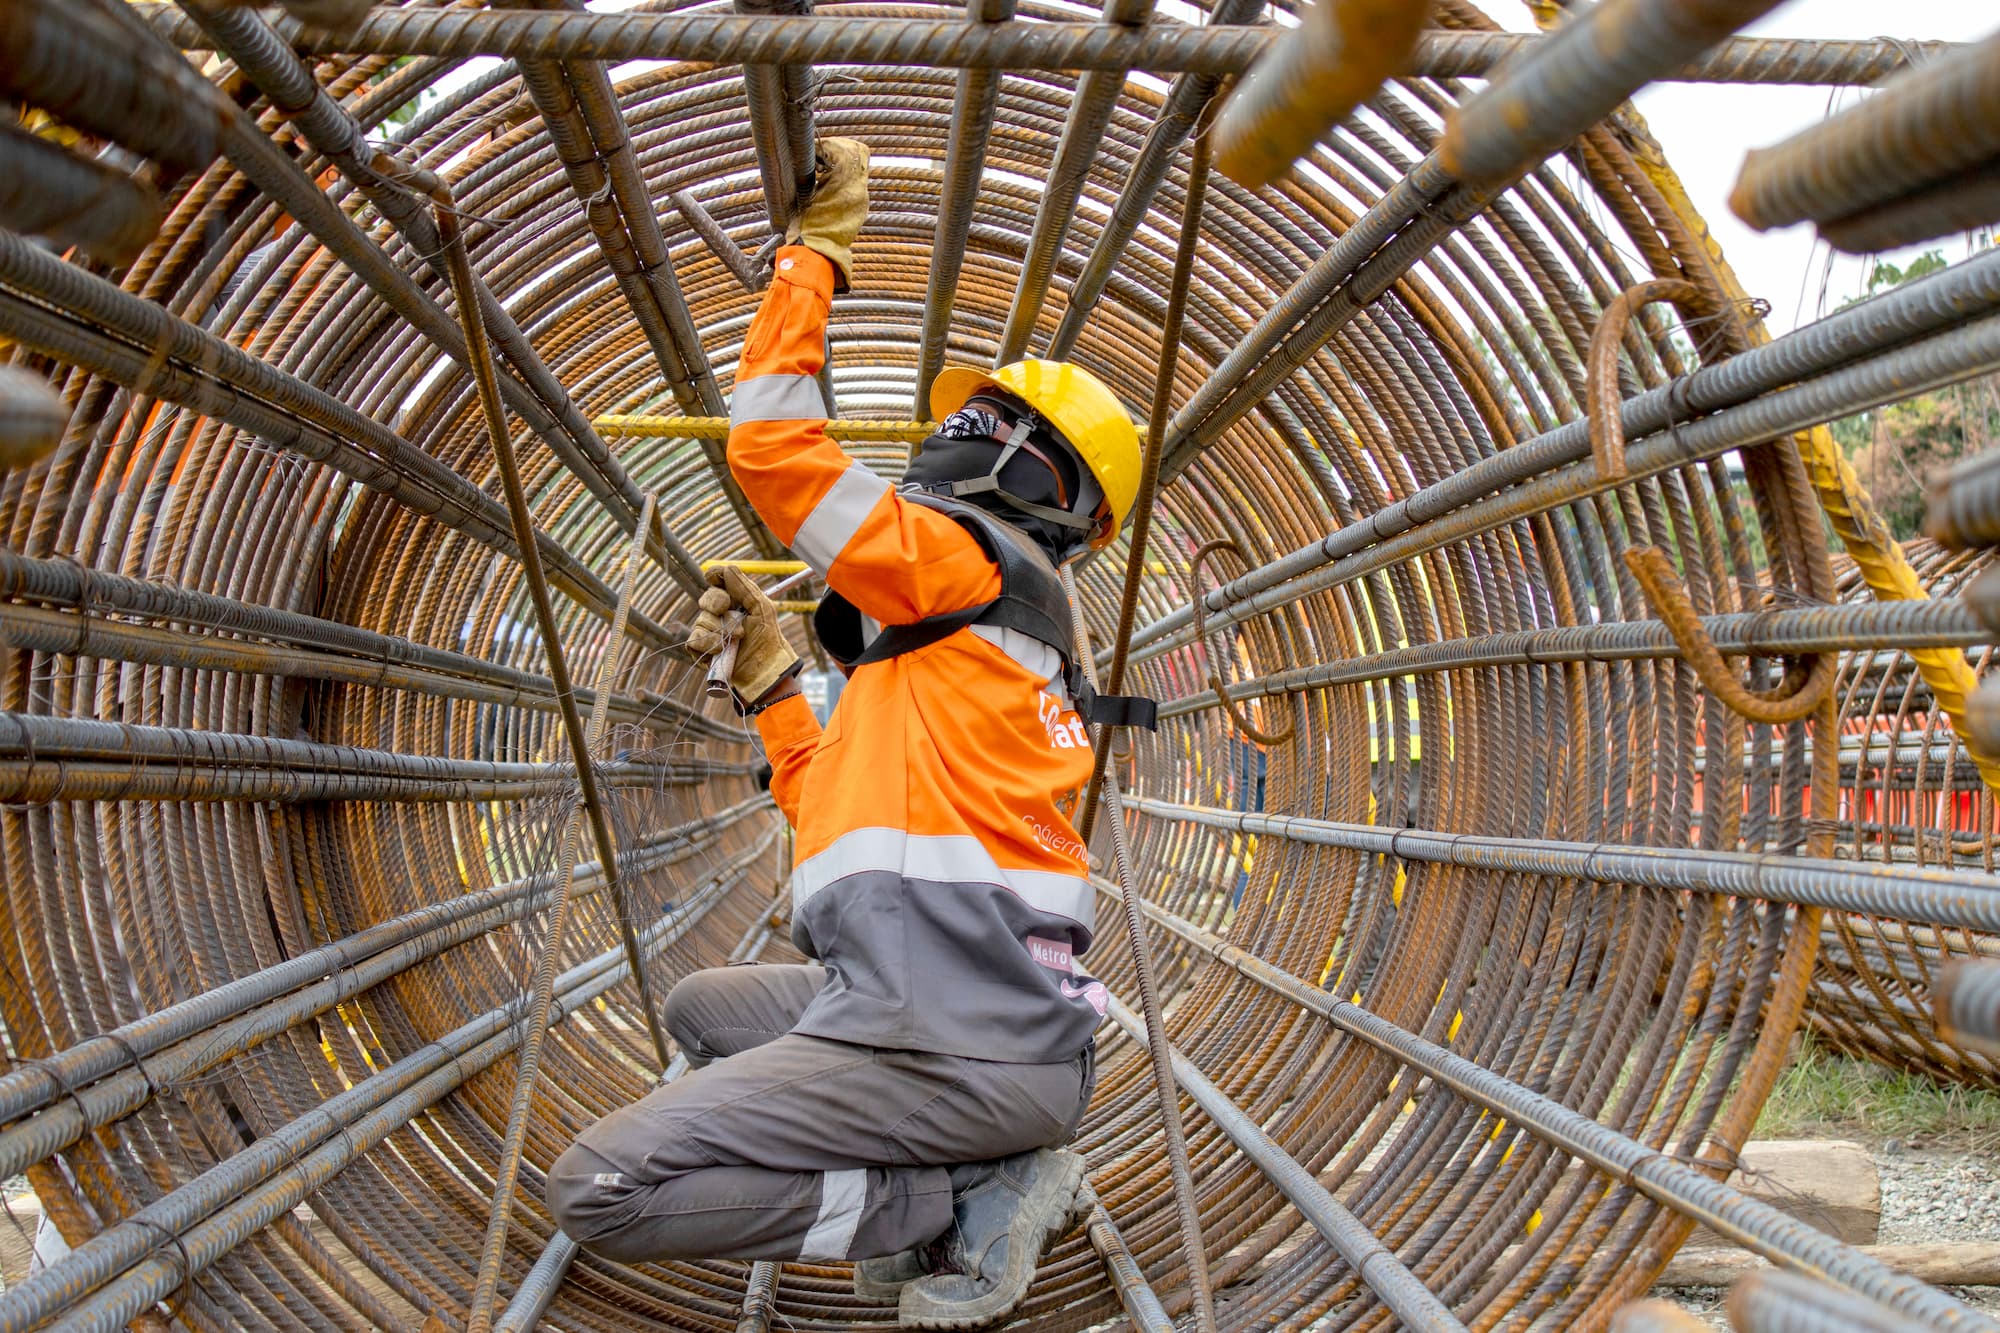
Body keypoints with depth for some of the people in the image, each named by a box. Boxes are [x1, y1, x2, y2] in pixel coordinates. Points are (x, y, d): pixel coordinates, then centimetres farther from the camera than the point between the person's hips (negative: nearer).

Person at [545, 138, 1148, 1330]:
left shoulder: (975, 562, -4)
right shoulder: (1002, 647, 23)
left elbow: (770, 443, -9)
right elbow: (836, 805, 25)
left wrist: (817, 249, 2)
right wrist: (767, 674, 25)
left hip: (956, 1041, -10)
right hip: (1005, 1016, 10)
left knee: (602, 1192, -12)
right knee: (706, 1008, 33)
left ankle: (963, 1209, -5)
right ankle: (967, 1171, 11)